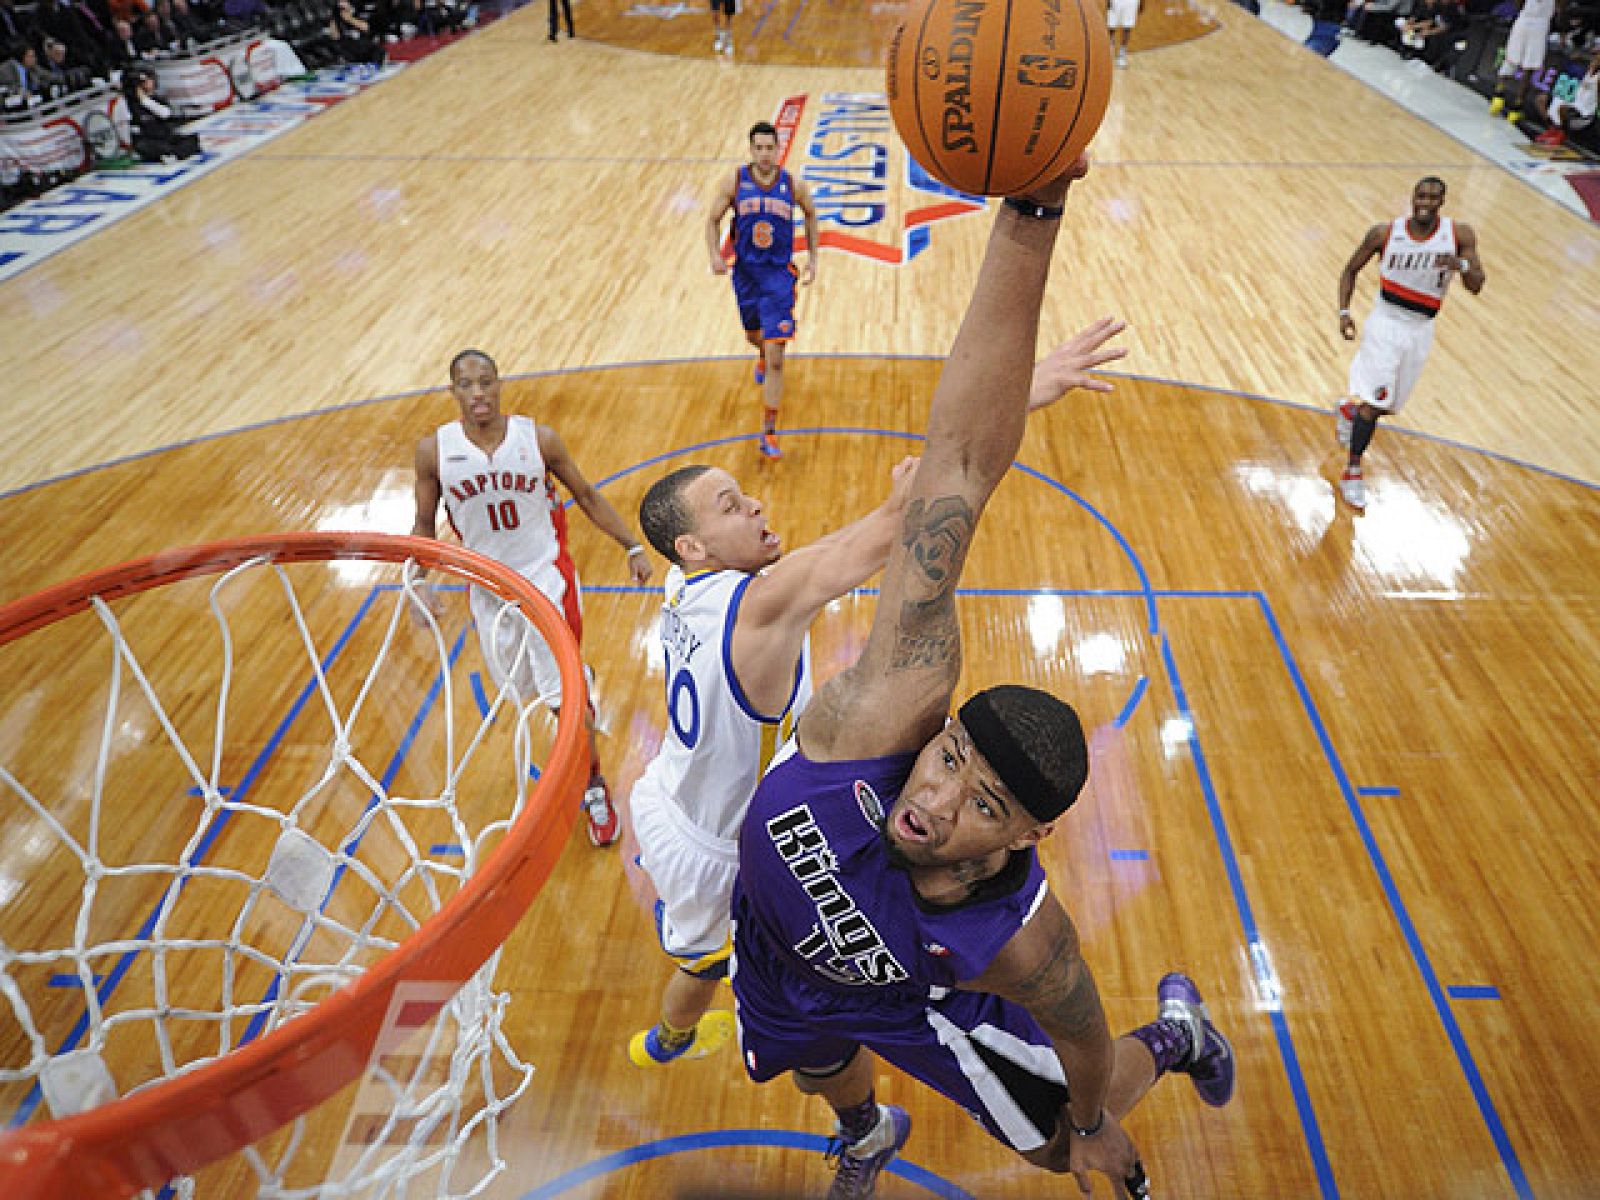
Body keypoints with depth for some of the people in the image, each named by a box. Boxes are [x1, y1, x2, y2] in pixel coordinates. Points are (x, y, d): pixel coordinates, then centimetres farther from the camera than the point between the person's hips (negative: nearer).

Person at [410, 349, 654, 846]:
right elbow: (424, 525, 4)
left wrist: (632, 547, 0)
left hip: (547, 577, -2)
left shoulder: (539, 438, -11)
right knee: (526, 686, 16)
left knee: (566, 693, -5)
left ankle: (594, 786, 16)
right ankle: (582, 744, 46)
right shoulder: (434, 450, -7)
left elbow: (586, 496, 2)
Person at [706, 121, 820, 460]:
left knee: (775, 360, -11)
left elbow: (810, 215, 13)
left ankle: (769, 434, -7)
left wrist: (812, 259, 10)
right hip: (745, 271, 3)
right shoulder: (735, 181, -5)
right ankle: (762, 356, 66)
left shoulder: (793, 185, -6)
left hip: (779, 275, -2)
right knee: (753, 336, 26)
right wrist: (715, 254, -17)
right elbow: (713, 220, 2)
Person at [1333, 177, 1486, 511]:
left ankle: (1347, 410, 48)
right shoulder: (1385, 233, -7)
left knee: (1388, 404, 14)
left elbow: (1476, 286, -9)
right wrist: (1344, 312, -8)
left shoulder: (1460, 235, -6)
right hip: (1385, 322, -3)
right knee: (1373, 402, -13)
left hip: (1420, 330, 3)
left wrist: (1462, 265, -31)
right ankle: (1352, 473, -1)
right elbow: (1350, 270, 5)